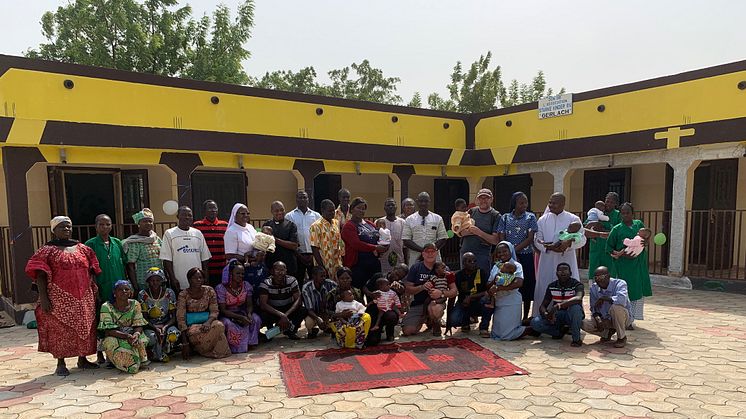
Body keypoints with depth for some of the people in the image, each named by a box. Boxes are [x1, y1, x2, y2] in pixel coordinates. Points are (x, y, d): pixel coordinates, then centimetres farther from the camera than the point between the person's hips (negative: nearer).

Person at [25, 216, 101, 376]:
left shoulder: (83, 248, 11)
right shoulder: (47, 250, 0)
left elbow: (92, 271, 15)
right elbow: (40, 275, -6)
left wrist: (94, 290, 7)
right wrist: (43, 297, -14)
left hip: (84, 297, 4)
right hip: (60, 298, -4)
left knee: (85, 327, 8)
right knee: (60, 328, 1)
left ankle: (82, 359, 21)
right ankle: (61, 364, 13)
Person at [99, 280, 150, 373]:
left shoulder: (135, 305, -1)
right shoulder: (106, 307, -9)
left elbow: (138, 325, -5)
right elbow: (108, 330, -16)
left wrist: (136, 335, -30)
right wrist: (126, 336, -31)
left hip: (132, 335, 2)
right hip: (115, 337, -2)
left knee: (141, 340, -27)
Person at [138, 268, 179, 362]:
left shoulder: (169, 293, -3)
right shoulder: (142, 295, -4)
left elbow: (173, 317, -2)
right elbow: (144, 318, -6)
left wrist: (165, 327, -22)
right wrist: (155, 328, -23)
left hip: (166, 324, 1)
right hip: (150, 326, -1)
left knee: (174, 334, -32)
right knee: (151, 337, -34)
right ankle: (159, 355, -6)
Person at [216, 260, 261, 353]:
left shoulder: (246, 285, -2)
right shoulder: (221, 288, -15)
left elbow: (249, 305, -2)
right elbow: (223, 310, -17)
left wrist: (249, 314, -27)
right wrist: (240, 317, -31)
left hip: (242, 313, 4)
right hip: (227, 315, -3)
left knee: (256, 319, -25)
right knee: (228, 324, -36)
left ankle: (250, 344, -8)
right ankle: (235, 349, -13)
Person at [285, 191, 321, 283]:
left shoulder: (316, 215, 9)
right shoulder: (289, 216, 4)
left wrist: (315, 254, -2)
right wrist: (298, 254, -6)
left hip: (314, 254, 1)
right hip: (298, 254, -1)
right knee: (298, 281, 4)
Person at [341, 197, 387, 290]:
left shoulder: (370, 224, 16)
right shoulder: (348, 227, -5)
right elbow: (356, 244, -19)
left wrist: (384, 247, -2)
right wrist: (375, 247, -24)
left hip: (374, 263, 7)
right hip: (358, 264, -7)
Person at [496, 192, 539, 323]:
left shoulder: (530, 217, 4)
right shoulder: (505, 218, 6)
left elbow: (530, 238, -4)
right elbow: (501, 239, 2)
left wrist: (515, 250, -11)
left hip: (526, 256, 0)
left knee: (527, 286, 3)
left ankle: (525, 317, 14)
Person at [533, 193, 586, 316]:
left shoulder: (573, 219, 2)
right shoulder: (543, 220, 8)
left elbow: (582, 239, -1)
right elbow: (537, 240, 5)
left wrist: (568, 243, -20)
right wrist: (548, 247, -14)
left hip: (567, 261, -2)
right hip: (547, 261, 2)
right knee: (544, 290, 3)